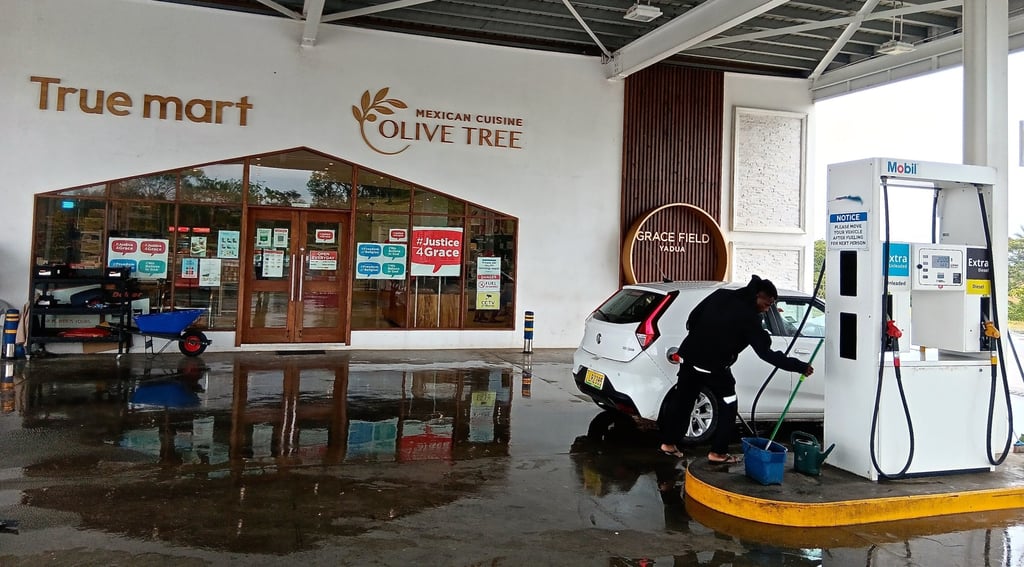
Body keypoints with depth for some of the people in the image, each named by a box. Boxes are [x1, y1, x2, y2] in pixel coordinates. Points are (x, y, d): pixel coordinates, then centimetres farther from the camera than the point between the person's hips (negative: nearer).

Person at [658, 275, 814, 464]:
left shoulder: (721, 295, 5)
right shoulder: (749, 318, -12)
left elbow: (693, 317, 10)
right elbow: (767, 353, -11)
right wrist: (800, 367, -5)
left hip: (689, 356, 7)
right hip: (714, 366, -6)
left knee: (682, 401, 17)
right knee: (727, 407, 11)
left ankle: (669, 443, 26)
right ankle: (718, 452, 13)